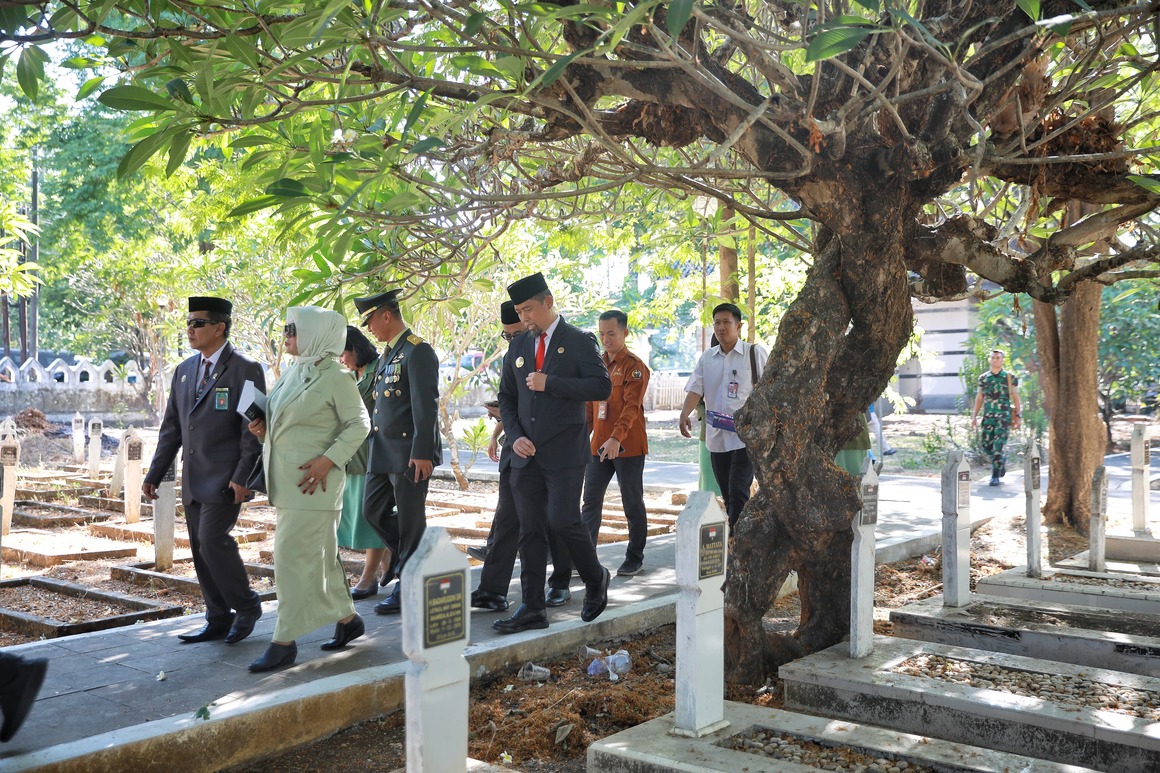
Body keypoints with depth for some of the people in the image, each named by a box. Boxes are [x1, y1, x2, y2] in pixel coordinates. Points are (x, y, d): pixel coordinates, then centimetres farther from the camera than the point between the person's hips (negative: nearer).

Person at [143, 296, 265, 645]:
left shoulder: (245, 370, -7)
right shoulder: (184, 371, 14)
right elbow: (171, 427, 17)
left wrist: (242, 476, -18)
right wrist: (154, 474, 13)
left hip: (225, 478, -7)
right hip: (192, 480, 7)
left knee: (213, 540, -14)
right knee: (200, 550, 9)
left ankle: (246, 606, 6)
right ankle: (218, 620, 19)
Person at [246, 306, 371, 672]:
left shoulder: (335, 376, -11)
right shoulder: (292, 372, 12)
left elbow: (359, 424, -10)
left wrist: (328, 460, -19)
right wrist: (263, 428, 2)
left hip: (313, 479, -8)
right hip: (286, 479, 9)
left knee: (293, 555, -8)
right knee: (319, 554, 15)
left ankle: (284, 641, 1)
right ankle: (347, 618, 29)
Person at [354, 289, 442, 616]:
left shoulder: (418, 351, -12)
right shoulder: (388, 353, 17)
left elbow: (425, 405, -18)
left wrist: (422, 453, -22)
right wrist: (373, 443, 17)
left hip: (409, 454, -10)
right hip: (384, 453, 10)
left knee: (410, 522, 0)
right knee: (373, 511, 12)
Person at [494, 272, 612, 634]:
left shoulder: (579, 341, -2)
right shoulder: (518, 347, 14)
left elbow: (602, 387, -11)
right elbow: (506, 397, 16)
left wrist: (550, 383, -17)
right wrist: (515, 436, 0)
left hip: (564, 453, -5)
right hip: (526, 454, 5)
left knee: (563, 520, -9)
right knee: (530, 530, 5)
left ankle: (596, 579, 18)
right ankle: (533, 609, 11)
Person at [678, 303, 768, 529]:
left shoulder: (754, 353, -3)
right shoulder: (707, 357, 10)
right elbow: (695, 389, 3)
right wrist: (685, 414, -14)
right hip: (716, 436, 5)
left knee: (738, 492, -10)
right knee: (727, 495, 11)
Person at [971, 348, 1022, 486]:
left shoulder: (1009, 377, 1)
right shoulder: (983, 378, 9)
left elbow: (1016, 398, 3)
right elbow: (979, 398, 14)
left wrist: (1018, 417, -3)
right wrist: (974, 416, 8)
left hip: (1004, 417, -4)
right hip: (988, 416, 4)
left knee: (998, 447, -9)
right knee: (986, 446, 5)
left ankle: (995, 476, -3)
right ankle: (1002, 460, 35)